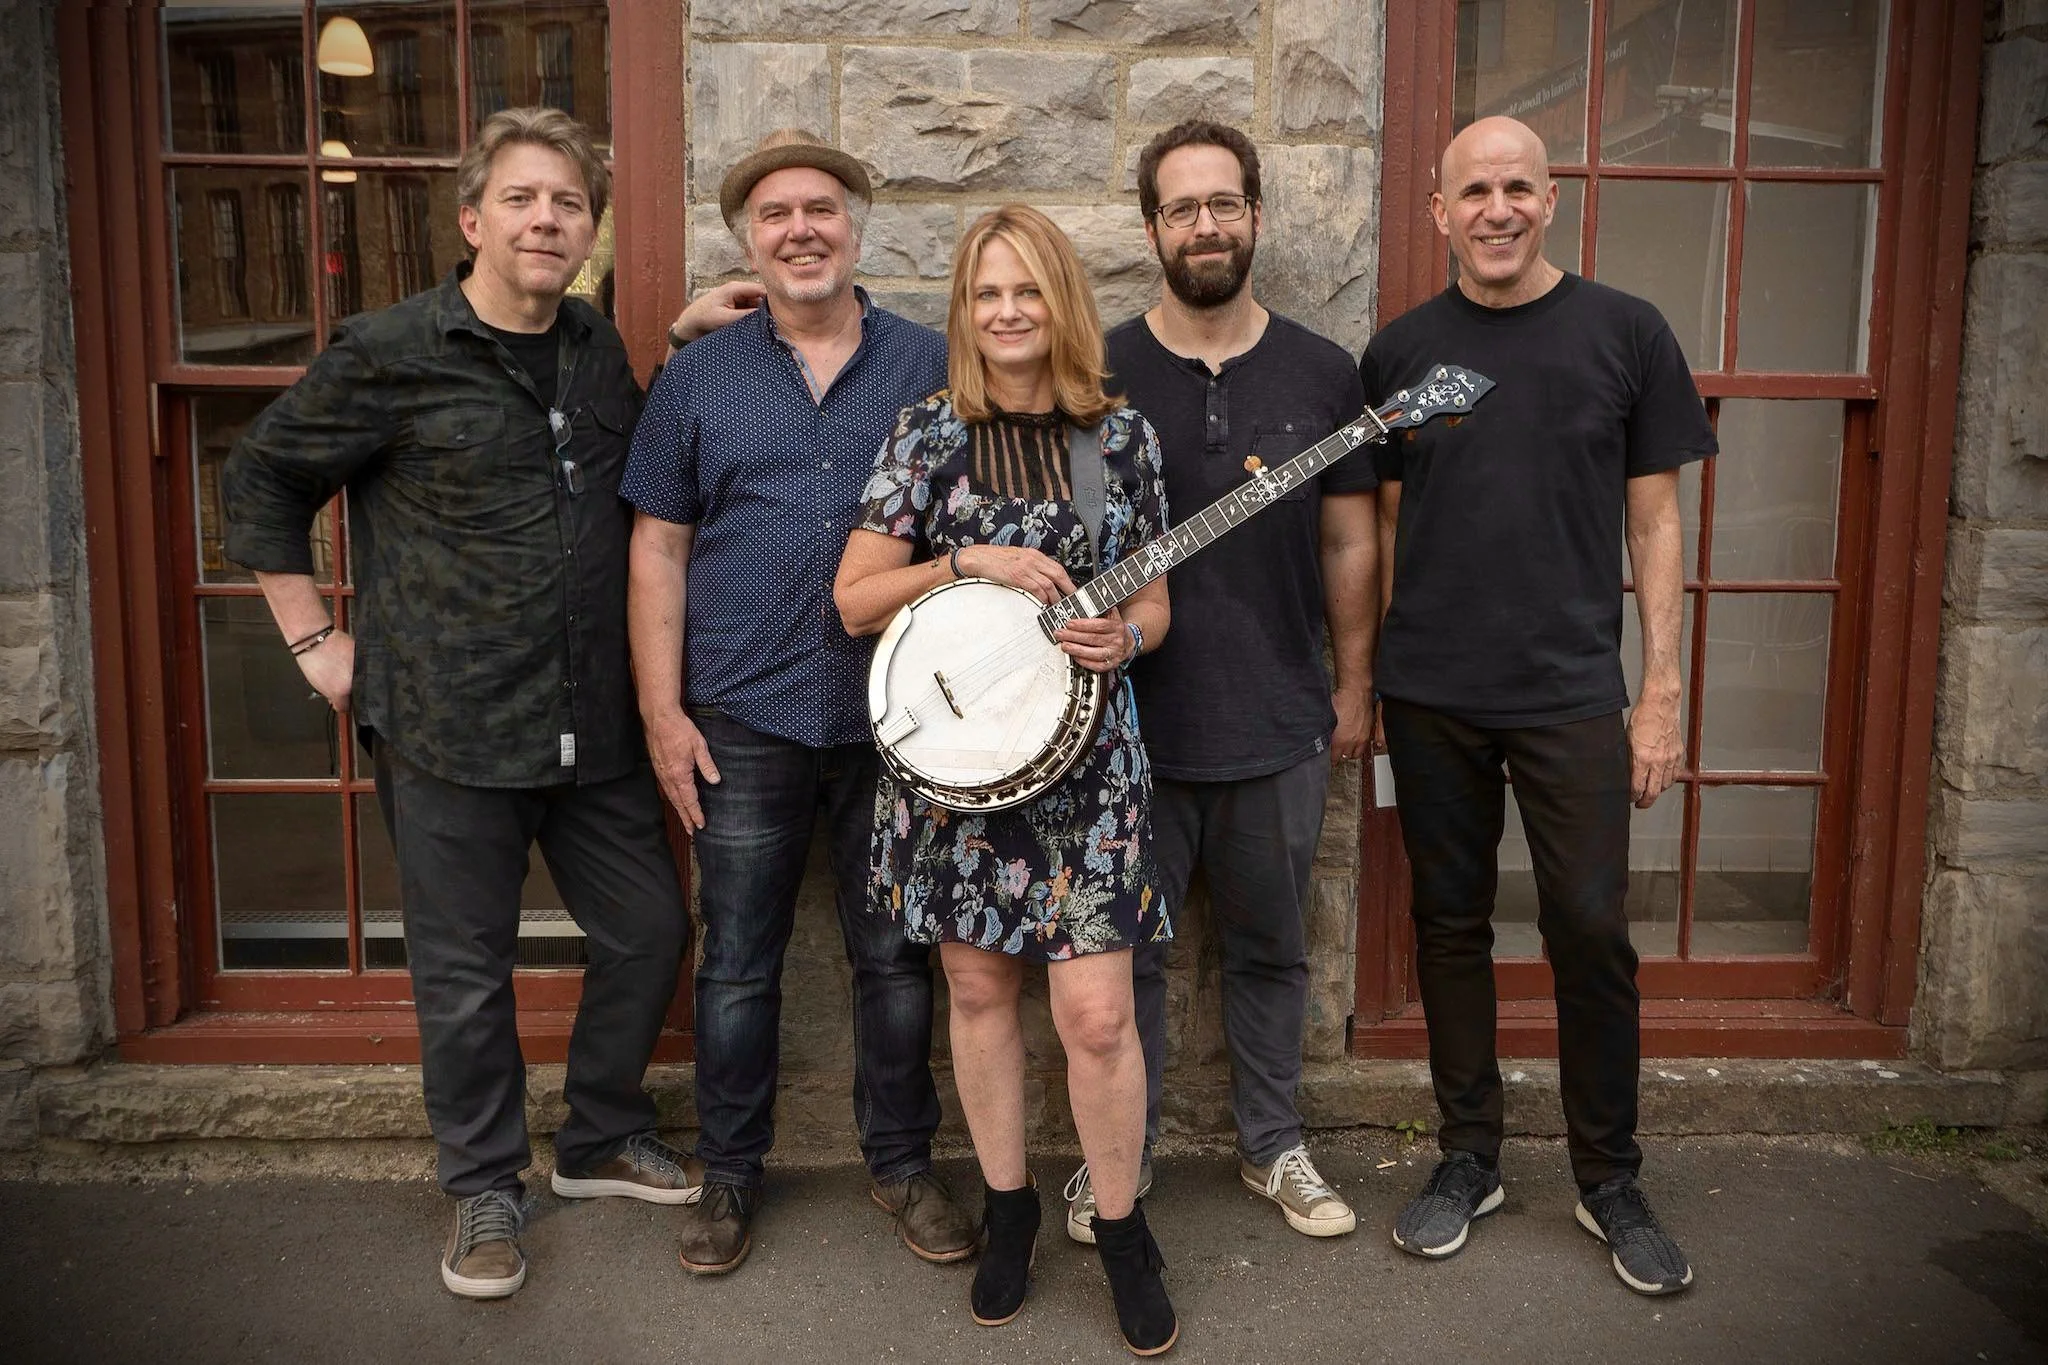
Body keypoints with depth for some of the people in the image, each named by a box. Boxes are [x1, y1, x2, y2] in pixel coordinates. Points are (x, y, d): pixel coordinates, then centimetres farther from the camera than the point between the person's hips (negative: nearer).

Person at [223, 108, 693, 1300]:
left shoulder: (601, 349, 9)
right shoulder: (391, 353, -7)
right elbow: (263, 481, 2)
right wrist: (316, 637, -1)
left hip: (596, 723, 5)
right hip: (450, 731, -5)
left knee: (650, 930, 12)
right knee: (467, 974, 7)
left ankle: (603, 1138, 36)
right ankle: (486, 1190, 30)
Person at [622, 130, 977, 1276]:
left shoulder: (934, 366, 4)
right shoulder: (698, 376, 5)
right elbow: (660, 550, 5)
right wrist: (663, 711, -2)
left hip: (898, 719, 0)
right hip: (744, 721, 0)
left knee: (899, 957, 11)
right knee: (738, 962, 10)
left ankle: (904, 1161, 30)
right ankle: (731, 1171, 29)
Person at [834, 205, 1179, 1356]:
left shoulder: (1124, 436, 4)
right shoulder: (929, 434, 1)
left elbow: (1153, 601, 10)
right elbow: (854, 600, -1)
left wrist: (1125, 636, -12)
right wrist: (967, 564, -14)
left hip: (1085, 753, 0)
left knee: (1098, 1014, -2)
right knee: (981, 991, 12)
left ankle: (1122, 1230, 22)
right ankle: (1009, 1208, 33)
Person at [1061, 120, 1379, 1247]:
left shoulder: (1322, 374, 3)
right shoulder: (1099, 373, -2)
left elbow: (1349, 542, 8)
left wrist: (1353, 685, 8)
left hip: (1280, 728, 2)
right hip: (1133, 724, -1)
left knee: (1269, 947, 16)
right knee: (1125, 954, 9)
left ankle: (1272, 1145, 35)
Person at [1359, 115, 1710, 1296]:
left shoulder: (1625, 333, 1)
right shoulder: (1401, 350, 6)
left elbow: (1654, 522, 2)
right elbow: (1384, 524, 9)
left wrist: (1662, 691, -3)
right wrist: (1363, 680, 5)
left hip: (1573, 693, -1)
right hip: (1430, 697, 2)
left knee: (1593, 932, 1)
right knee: (1452, 924, 10)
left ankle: (1611, 1182, 21)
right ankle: (1471, 1156, 26)